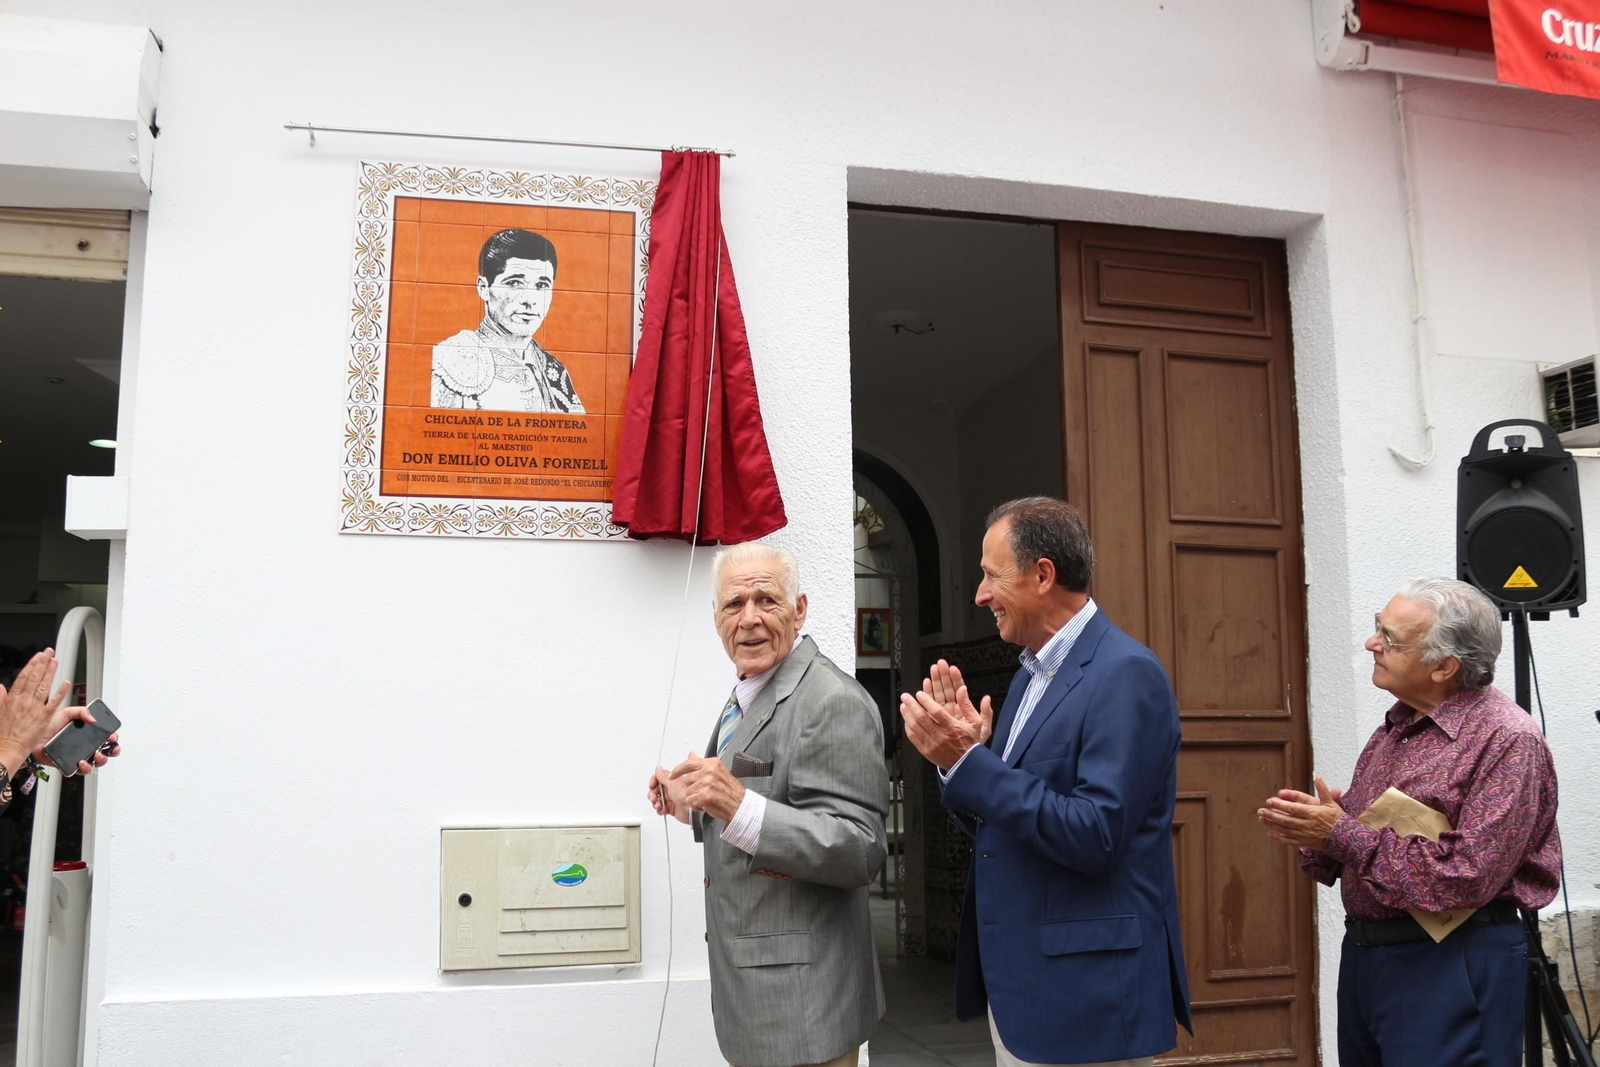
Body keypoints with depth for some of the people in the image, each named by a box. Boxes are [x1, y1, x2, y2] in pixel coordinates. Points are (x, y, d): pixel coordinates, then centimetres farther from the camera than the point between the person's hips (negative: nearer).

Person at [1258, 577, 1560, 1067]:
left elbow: (1467, 878, -23)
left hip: (1454, 966, -8)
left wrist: (1341, 835, -20)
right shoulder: (1394, 727, 11)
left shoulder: (1507, 741, -14)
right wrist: (1314, 829, -7)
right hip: (1362, 953, 8)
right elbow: (1349, 842, 16)